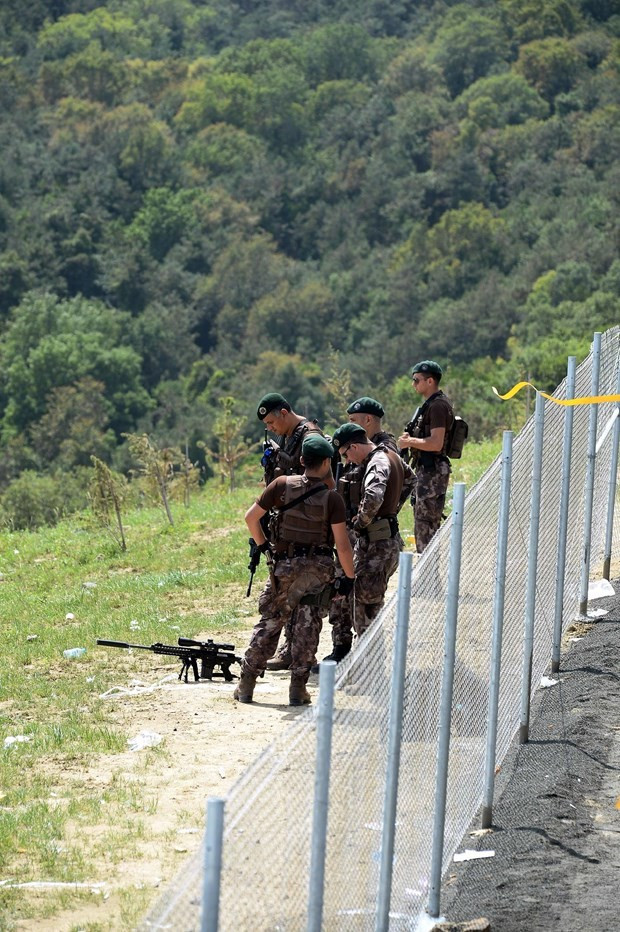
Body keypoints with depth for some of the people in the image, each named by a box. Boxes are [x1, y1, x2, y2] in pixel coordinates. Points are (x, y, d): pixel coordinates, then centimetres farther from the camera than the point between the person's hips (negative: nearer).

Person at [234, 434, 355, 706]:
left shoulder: (283, 485, -7)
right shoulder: (332, 498, -11)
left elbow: (251, 517, -3)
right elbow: (342, 544, -11)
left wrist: (262, 545, 12)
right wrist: (349, 577, 0)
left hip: (285, 566, 1)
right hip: (319, 568, -1)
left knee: (269, 621, 12)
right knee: (307, 626, 8)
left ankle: (246, 684, 13)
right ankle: (298, 688, 6)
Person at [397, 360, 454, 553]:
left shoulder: (438, 406, -16)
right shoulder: (430, 404, 16)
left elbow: (436, 443, -25)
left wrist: (410, 441, -14)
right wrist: (411, 439, 8)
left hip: (432, 472, -11)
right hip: (426, 470, 11)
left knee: (426, 524, -10)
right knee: (423, 523, 15)